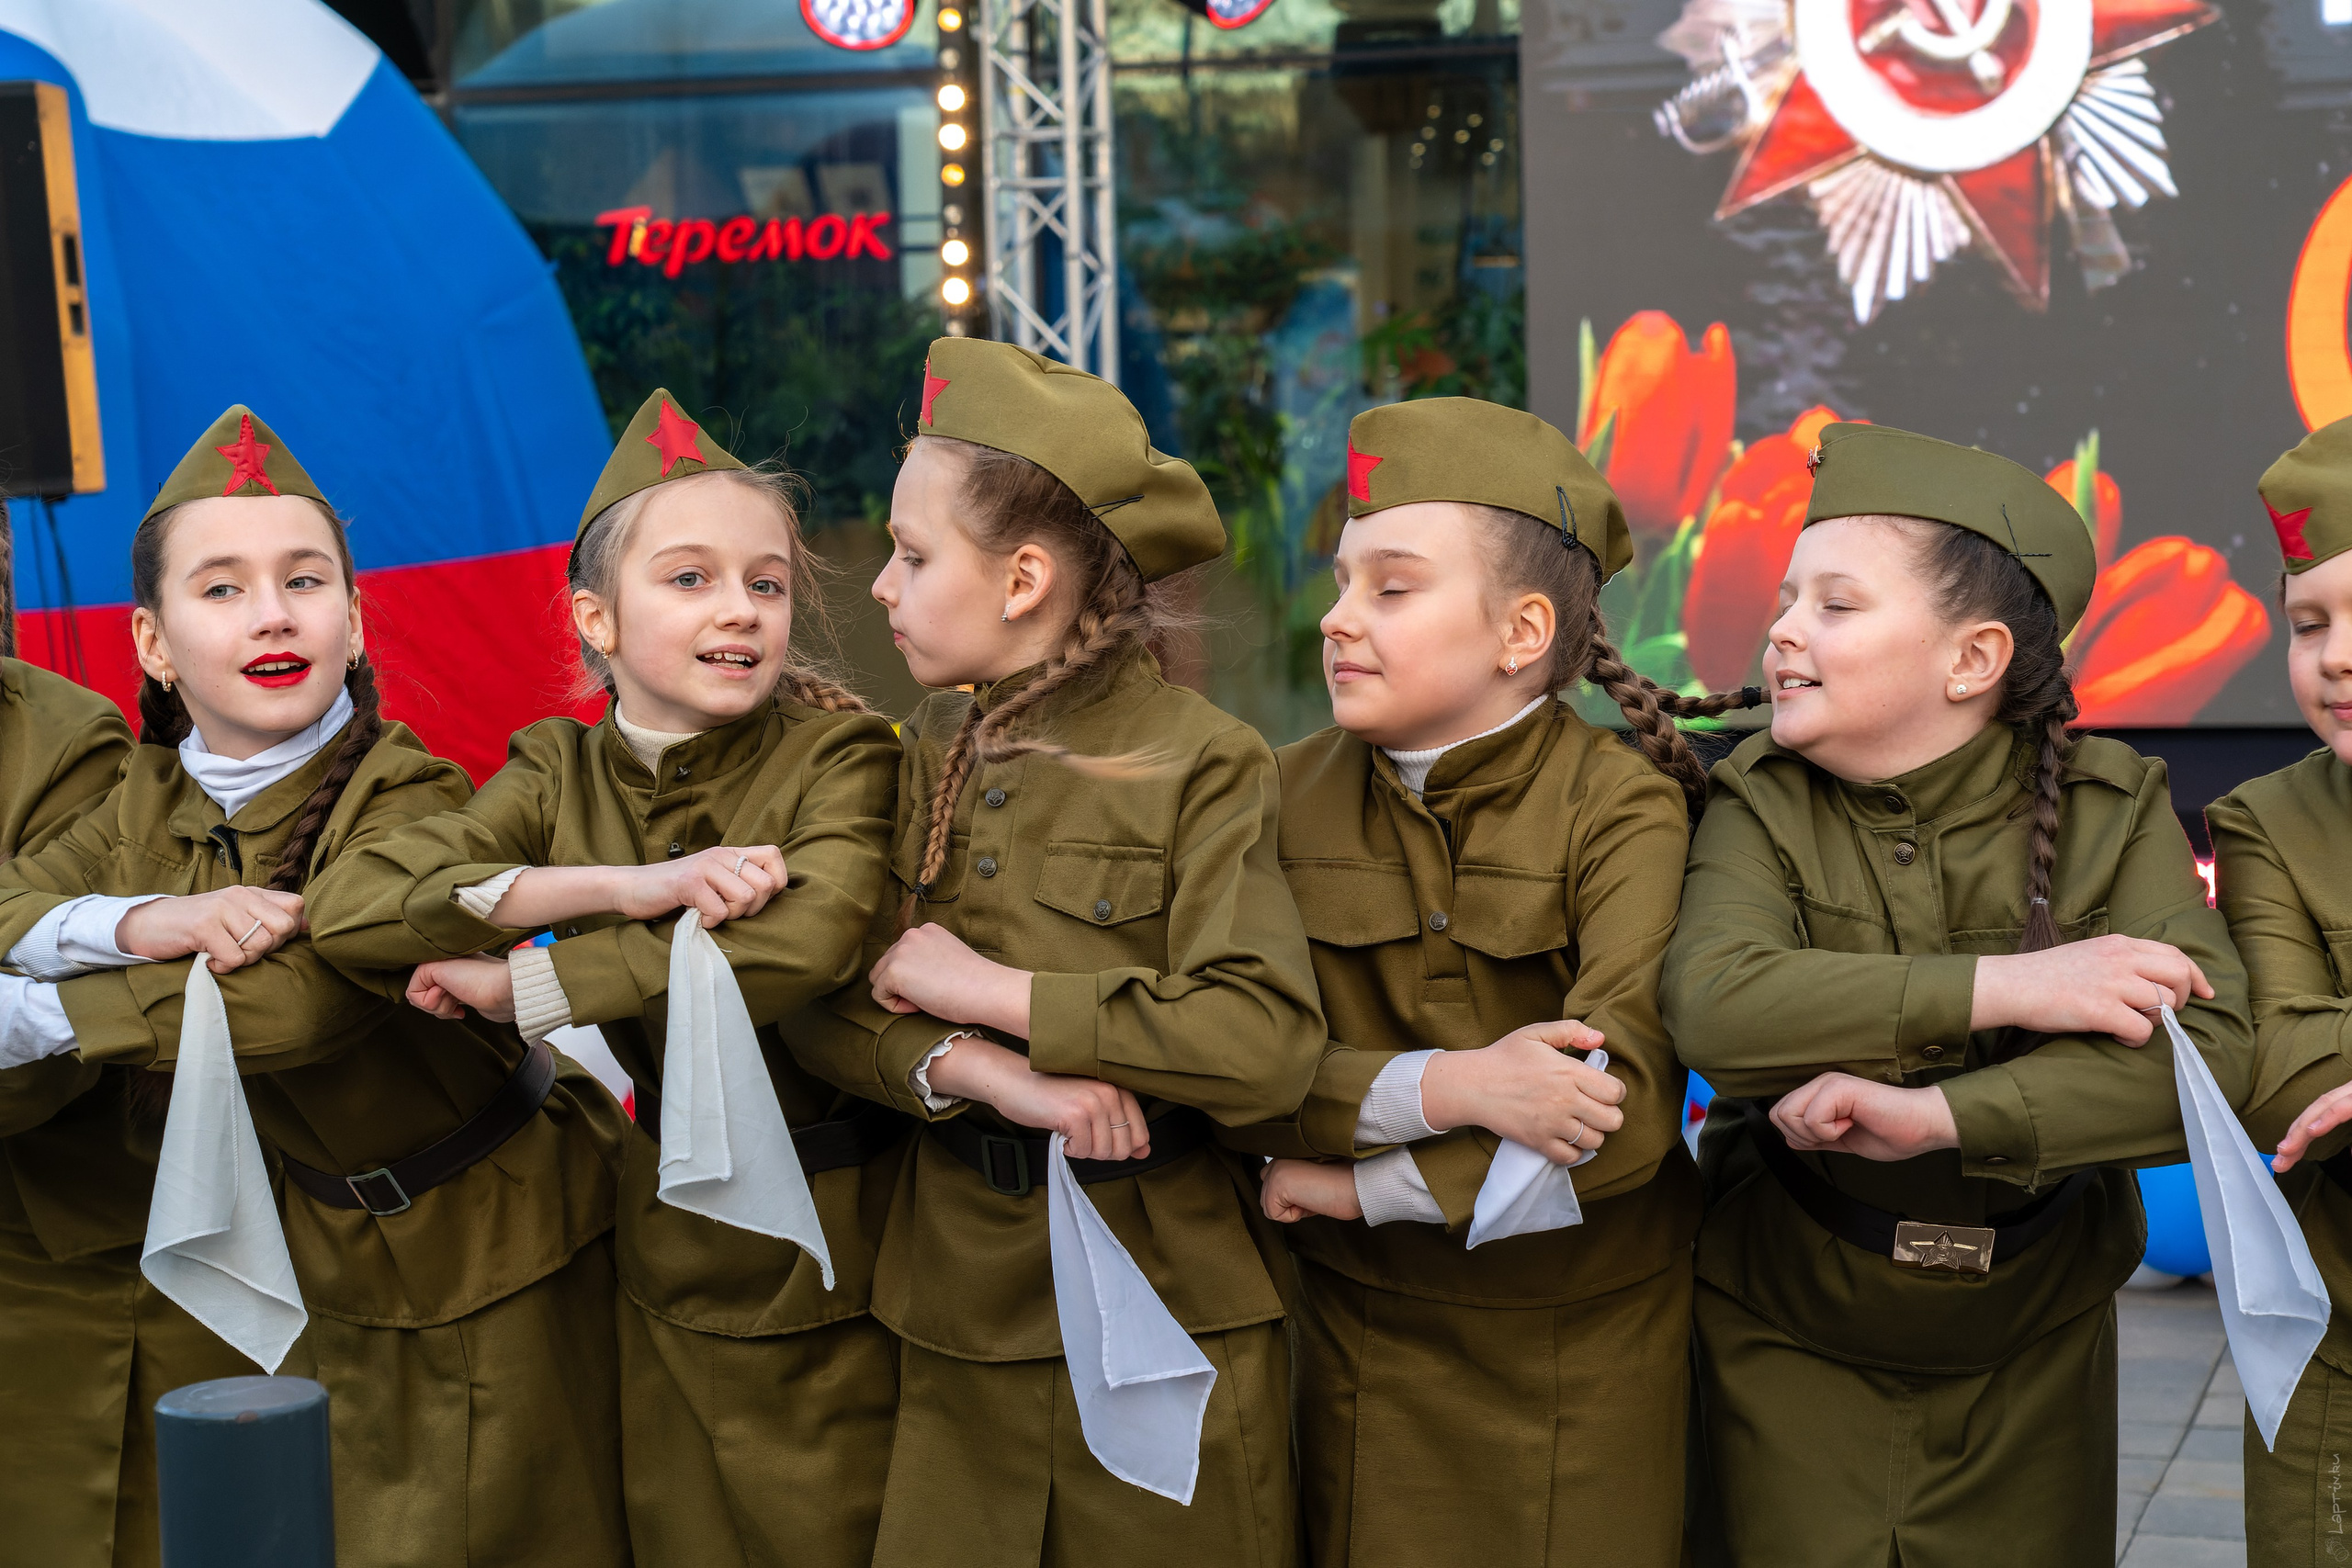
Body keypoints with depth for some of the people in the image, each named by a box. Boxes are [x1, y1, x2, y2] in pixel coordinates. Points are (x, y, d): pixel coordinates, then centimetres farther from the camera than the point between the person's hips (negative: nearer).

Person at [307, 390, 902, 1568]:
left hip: (837, 1257, -4)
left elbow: (804, 940, -31)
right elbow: (350, 906, -14)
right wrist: (629, 884, -25)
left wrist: (516, 985, -22)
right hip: (668, 1259, 4)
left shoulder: (840, 755, -10)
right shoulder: (562, 772, 1)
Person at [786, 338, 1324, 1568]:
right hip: (963, 1294, 5)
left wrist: (992, 992, -17)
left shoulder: (1199, 763, -10)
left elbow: (1266, 1041, -21)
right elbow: (823, 1004, 2)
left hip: (1163, 1298, -4)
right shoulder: (927, 756, 7)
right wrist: (984, 1074, -18)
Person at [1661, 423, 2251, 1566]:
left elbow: (2210, 1050, -22)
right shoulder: (1761, 807, -8)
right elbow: (1714, 1008, -28)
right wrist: (2005, 988, -31)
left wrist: (1933, 1116, -32)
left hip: (2029, 1350, 1)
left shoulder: (2111, 809, -7)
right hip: (1791, 1337, -1)